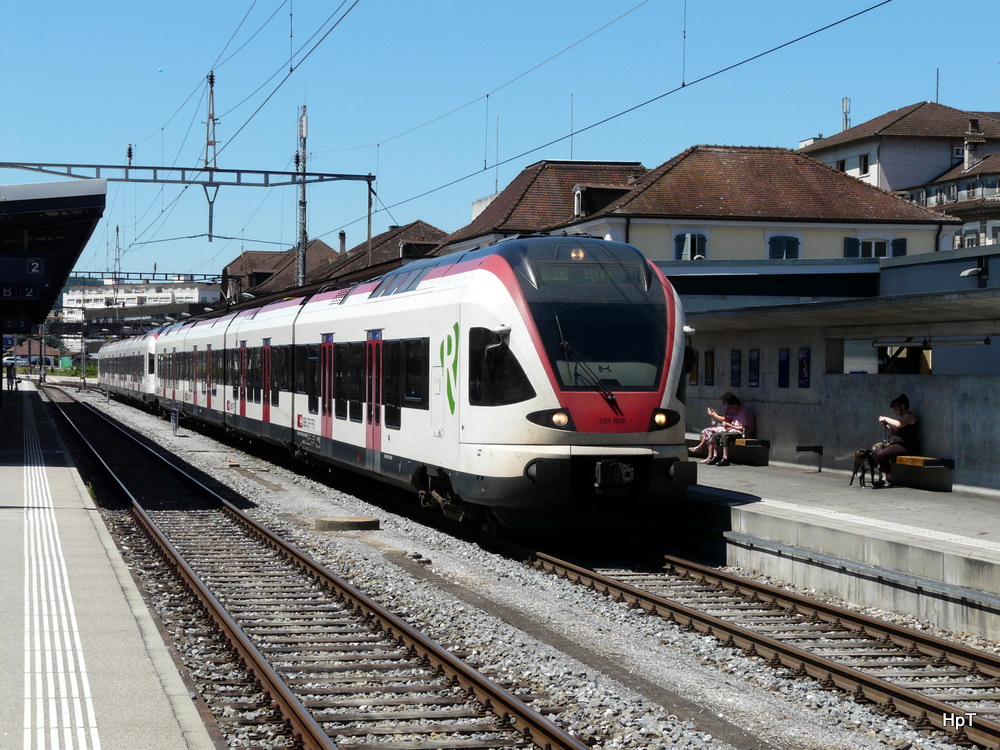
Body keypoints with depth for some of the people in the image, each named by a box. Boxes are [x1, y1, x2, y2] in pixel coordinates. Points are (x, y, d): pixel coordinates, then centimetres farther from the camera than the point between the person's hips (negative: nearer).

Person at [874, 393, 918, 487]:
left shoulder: (910, 416, -8)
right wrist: (885, 425, 11)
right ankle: (884, 477, -4)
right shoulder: (902, 417, 22)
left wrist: (886, 419, -15)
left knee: (882, 454, -25)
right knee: (876, 452, 0)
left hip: (906, 447, -10)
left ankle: (889, 480, -19)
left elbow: (899, 424, -28)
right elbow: (893, 433, 26)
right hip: (897, 444, 10)